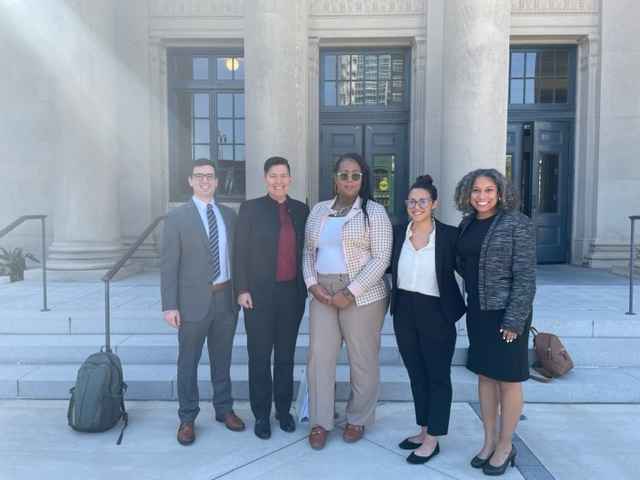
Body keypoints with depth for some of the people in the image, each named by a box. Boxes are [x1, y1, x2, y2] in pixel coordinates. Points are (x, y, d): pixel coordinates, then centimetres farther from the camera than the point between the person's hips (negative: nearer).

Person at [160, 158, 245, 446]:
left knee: (222, 359, 17)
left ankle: (224, 409, 33)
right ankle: (187, 418, 26)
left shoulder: (229, 215, 7)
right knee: (188, 362, 9)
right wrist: (170, 305, -12)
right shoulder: (177, 217, -4)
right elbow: (168, 264, -7)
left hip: (226, 298, 4)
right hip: (194, 300, -3)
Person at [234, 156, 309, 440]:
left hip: (292, 293, 3)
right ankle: (261, 414, 22)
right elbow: (241, 253, -4)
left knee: (286, 355, 14)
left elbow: (305, 250, 9)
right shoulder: (250, 209, -2)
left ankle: (284, 410, 29)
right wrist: (242, 290, -10)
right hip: (260, 294, -2)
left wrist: (306, 286, 5)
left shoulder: (301, 210, 6)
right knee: (260, 357, 7)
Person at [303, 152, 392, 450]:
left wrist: (351, 292, -16)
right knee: (319, 356, 5)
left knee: (362, 360, 7)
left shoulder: (374, 211, -4)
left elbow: (381, 259, -10)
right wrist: (312, 283, -4)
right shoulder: (319, 210, 12)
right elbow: (308, 252, 14)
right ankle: (320, 421, 21)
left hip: (362, 295, -4)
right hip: (323, 294, 4)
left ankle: (358, 419, 28)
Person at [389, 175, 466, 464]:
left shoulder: (449, 235, -10)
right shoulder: (397, 232, 1)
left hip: (436, 313, -4)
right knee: (416, 374, 16)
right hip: (404, 312, 5)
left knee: (438, 376, 8)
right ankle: (423, 431, 32)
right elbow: (386, 265, 11)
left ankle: (433, 439, 21)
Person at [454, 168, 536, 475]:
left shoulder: (517, 223, -11)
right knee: (484, 375, 14)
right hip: (477, 311, 6)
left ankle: (505, 447, 24)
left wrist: (514, 319, -17)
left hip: (506, 312, -6)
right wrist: (470, 305, 9)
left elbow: (525, 275, -14)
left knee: (507, 379, 7)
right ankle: (489, 442, 29)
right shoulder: (467, 224, 6)